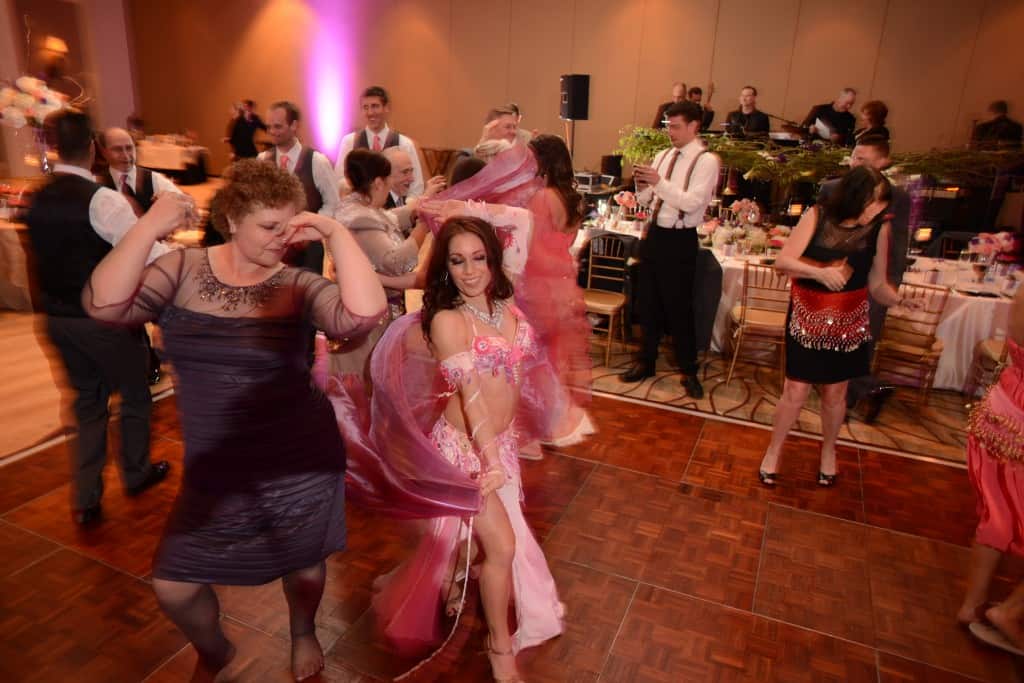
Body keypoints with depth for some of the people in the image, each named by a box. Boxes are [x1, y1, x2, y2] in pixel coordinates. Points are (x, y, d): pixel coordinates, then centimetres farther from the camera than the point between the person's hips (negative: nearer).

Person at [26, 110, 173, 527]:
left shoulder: (37, 199, 2)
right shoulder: (101, 199, -21)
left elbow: (44, 254, 14)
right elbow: (150, 255, -27)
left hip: (58, 317, 7)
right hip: (104, 317, -6)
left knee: (87, 401, 19)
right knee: (135, 394, 17)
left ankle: (85, 499, 21)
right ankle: (136, 473, 36)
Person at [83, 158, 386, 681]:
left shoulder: (297, 286, -12)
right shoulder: (182, 270, -6)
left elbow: (364, 315, -30)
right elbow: (104, 305, -20)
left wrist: (335, 232, -28)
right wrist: (151, 226, -26)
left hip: (298, 462, -2)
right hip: (215, 469, 2)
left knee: (302, 562, 20)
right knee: (172, 586, 11)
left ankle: (303, 635, 54)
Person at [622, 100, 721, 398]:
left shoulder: (706, 161, -10)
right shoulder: (663, 155, 9)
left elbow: (692, 202, -22)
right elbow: (645, 199, 10)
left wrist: (659, 182, -28)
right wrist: (642, 184, -10)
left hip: (680, 240, -6)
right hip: (654, 233, 6)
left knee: (678, 307, 2)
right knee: (648, 303, 14)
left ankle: (689, 371, 20)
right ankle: (646, 362, 30)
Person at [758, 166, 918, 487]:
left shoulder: (879, 228, -6)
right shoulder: (817, 216, -11)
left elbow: (877, 285, -1)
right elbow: (782, 261, -15)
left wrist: (901, 300, -20)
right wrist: (819, 271, -29)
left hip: (848, 324, 2)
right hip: (807, 320, -2)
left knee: (834, 393, 13)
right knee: (795, 392, 2)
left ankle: (828, 451, 39)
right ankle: (774, 450, 25)